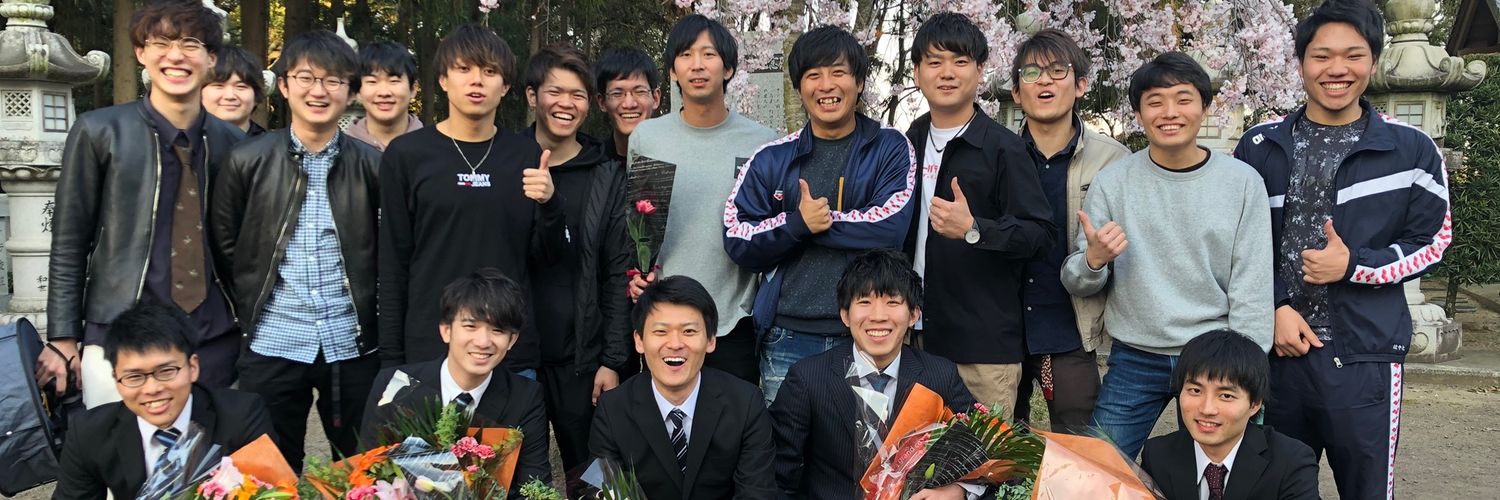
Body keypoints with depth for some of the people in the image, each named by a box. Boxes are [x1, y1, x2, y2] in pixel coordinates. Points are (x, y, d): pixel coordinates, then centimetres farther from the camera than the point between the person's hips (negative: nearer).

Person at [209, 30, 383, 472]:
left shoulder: (372, 165, 0)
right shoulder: (247, 161, 0)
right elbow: (224, 245, 7)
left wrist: (374, 312, 2)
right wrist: (250, 307, 5)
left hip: (353, 345, 1)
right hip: (272, 345, 0)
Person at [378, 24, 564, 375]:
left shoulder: (527, 155, 4)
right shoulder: (407, 154, -1)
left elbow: (546, 253, 6)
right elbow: (393, 265, 1)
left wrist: (549, 203, -14)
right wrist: (391, 357, -2)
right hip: (429, 349, -2)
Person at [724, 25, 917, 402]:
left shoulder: (891, 149, 4)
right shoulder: (772, 160, 8)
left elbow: (891, 226, -10)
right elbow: (738, 242, 1)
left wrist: (820, 221, -9)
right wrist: (798, 223, -14)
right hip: (787, 338, 1)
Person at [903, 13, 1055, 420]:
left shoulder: (1003, 148, -6)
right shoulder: (909, 142, 13)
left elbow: (1042, 233, -10)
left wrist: (973, 229, -24)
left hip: (985, 343, -5)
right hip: (919, 336, 5)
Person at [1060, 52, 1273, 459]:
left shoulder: (1243, 182, -2)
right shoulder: (1111, 183, -1)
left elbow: (1252, 291, -2)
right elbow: (1076, 285, 2)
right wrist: (1094, 260, -20)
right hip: (1133, 362, 1)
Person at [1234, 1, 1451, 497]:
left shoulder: (1412, 150, 2)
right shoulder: (1259, 146, 5)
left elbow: (1431, 242, 4)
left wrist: (1355, 266, -12)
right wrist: (1273, 307, -6)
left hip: (1365, 357, -1)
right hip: (1274, 349, 1)